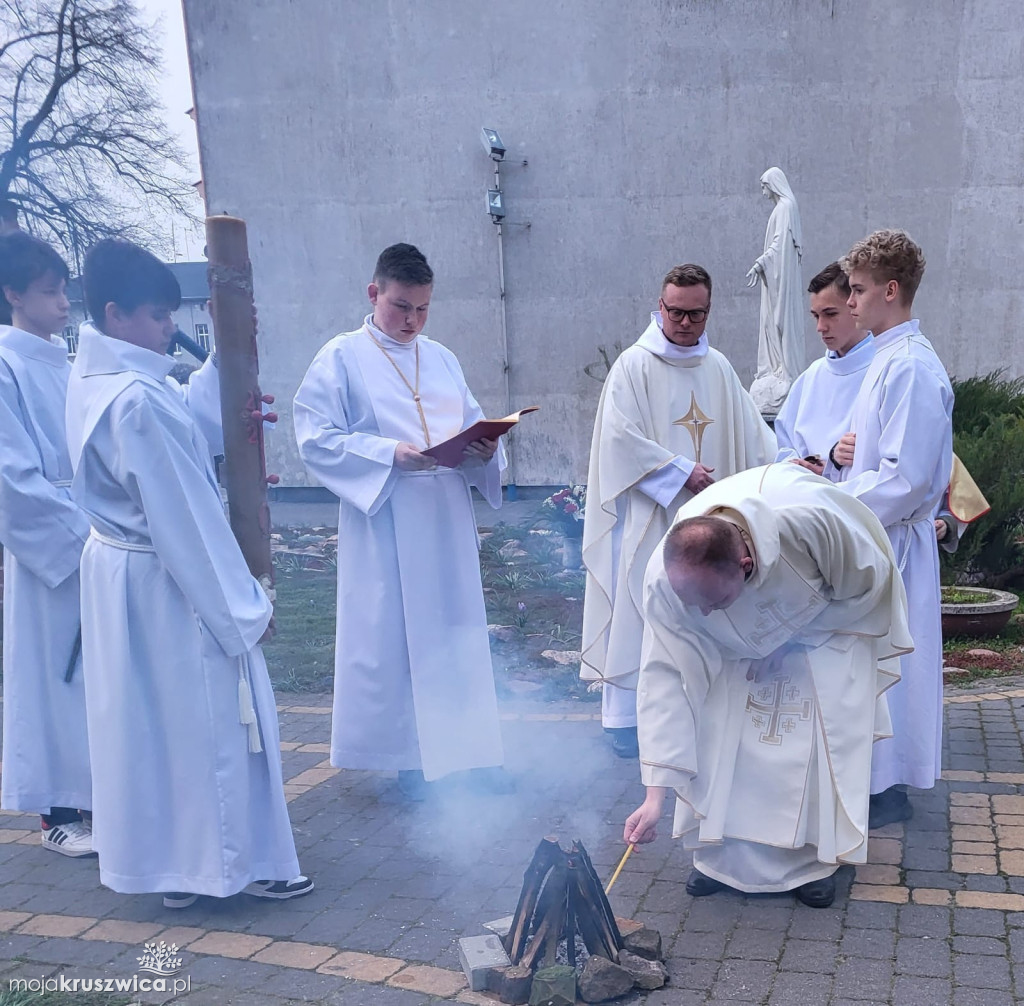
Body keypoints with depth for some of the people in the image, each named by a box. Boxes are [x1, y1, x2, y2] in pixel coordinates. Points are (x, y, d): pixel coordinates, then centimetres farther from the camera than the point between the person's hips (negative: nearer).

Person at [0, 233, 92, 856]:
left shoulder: (66, 364, 10)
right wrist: (80, 533, -17)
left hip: (95, 543, 7)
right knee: (51, 676, 4)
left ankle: (93, 793, 26)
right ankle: (58, 811, 17)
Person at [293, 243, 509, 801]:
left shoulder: (441, 359, 15)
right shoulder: (341, 358, -2)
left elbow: (473, 424, 16)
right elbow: (316, 440, -9)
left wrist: (484, 448, -7)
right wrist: (389, 454, -20)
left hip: (447, 522, 5)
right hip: (383, 526, -5)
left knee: (460, 635, 9)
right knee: (392, 640, 2)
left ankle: (475, 751, 19)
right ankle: (410, 758, 15)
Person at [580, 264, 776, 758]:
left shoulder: (718, 368, 12)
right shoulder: (633, 365, -5)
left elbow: (751, 432, 11)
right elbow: (620, 438, -13)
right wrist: (681, 472, -15)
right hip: (648, 518, -5)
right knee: (639, 615, -2)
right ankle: (626, 719, 7)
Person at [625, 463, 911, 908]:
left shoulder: (810, 522, -44)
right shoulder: (663, 577, -37)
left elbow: (869, 579, -22)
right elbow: (665, 677, -30)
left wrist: (794, 639, -19)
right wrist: (655, 795, -31)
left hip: (830, 624, -1)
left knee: (828, 734, -11)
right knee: (712, 730, -9)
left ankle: (816, 859, 9)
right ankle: (718, 853, 10)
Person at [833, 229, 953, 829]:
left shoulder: (911, 366, -19)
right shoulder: (889, 357, 12)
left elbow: (907, 477, -24)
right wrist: (847, 451, 3)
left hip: (893, 542, -10)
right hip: (869, 538, 10)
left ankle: (889, 788, 14)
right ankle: (874, 775, 30)